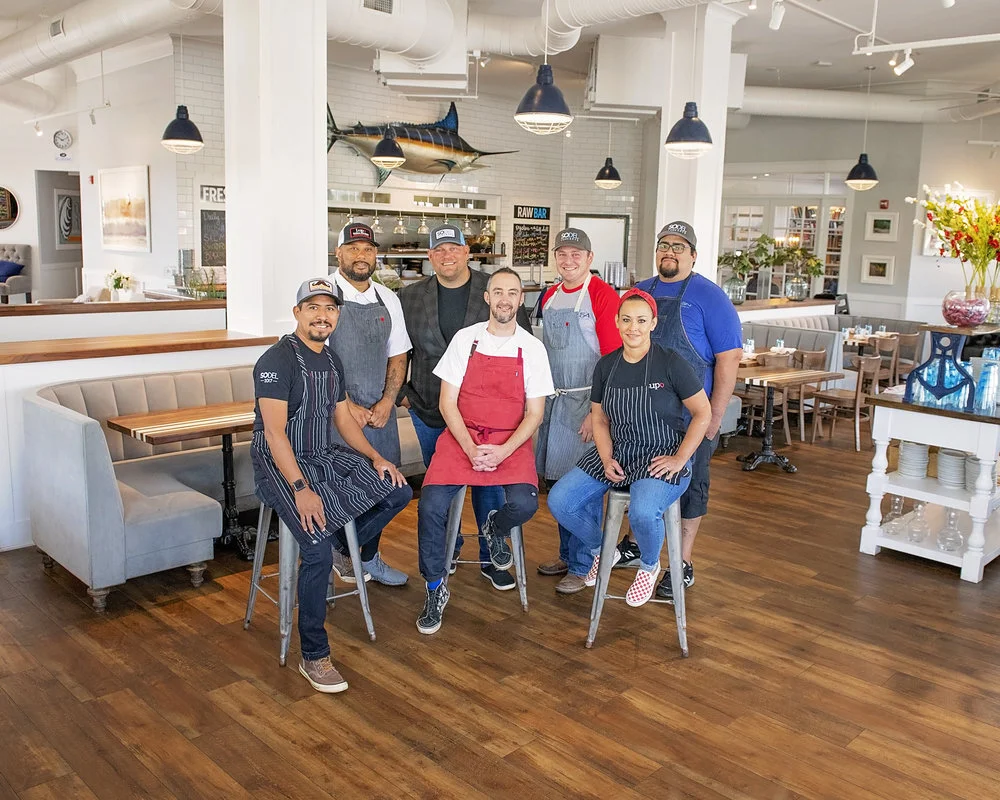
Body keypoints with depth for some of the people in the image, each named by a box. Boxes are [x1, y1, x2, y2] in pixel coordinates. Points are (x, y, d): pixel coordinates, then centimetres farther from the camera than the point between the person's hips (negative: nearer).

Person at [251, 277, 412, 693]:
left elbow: (343, 417, 18)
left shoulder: (332, 360, 12)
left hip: (327, 457, 8)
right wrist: (301, 489, -29)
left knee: (398, 490, -5)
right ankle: (314, 657, -11)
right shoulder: (278, 359, -14)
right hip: (281, 466, -8)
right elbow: (274, 432, -21)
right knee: (318, 549, -25)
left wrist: (375, 458, 3)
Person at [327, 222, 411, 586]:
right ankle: (341, 549, 22)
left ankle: (370, 557, 24)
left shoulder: (387, 300, 11)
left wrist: (387, 402, -1)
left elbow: (398, 356, 13)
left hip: (380, 411, 5)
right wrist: (349, 406, -12)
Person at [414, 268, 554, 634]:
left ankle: (496, 529, 12)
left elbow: (534, 414, 1)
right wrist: (471, 449, -13)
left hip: (511, 442, 0)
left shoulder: (533, 348, 2)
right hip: (462, 437, 0)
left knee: (524, 504, -27)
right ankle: (436, 589, 1)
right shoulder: (464, 339, 2)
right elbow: (447, 403, 1)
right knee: (431, 504, -22)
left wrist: (502, 452, -14)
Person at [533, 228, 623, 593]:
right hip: (554, 399, 7)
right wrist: (541, 398, 14)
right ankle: (566, 555, 29)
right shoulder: (549, 297, 11)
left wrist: (598, 412, -18)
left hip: (587, 401, -7)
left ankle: (581, 567, 11)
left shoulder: (602, 295, -11)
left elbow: (613, 359, -14)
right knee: (558, 480, 14)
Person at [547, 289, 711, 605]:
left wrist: (679, 459, -11)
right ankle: (600, 550, 19)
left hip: (661, 457, -5)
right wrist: (606, 459, -5)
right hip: (616, 454, 5)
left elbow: (703, 413, -6)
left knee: (643, 512, -35)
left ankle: (649, 566, 3)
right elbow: (599, 419, 11)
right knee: (559, 500, -12)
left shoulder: (670, 363, -9)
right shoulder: (606, 366, 5)